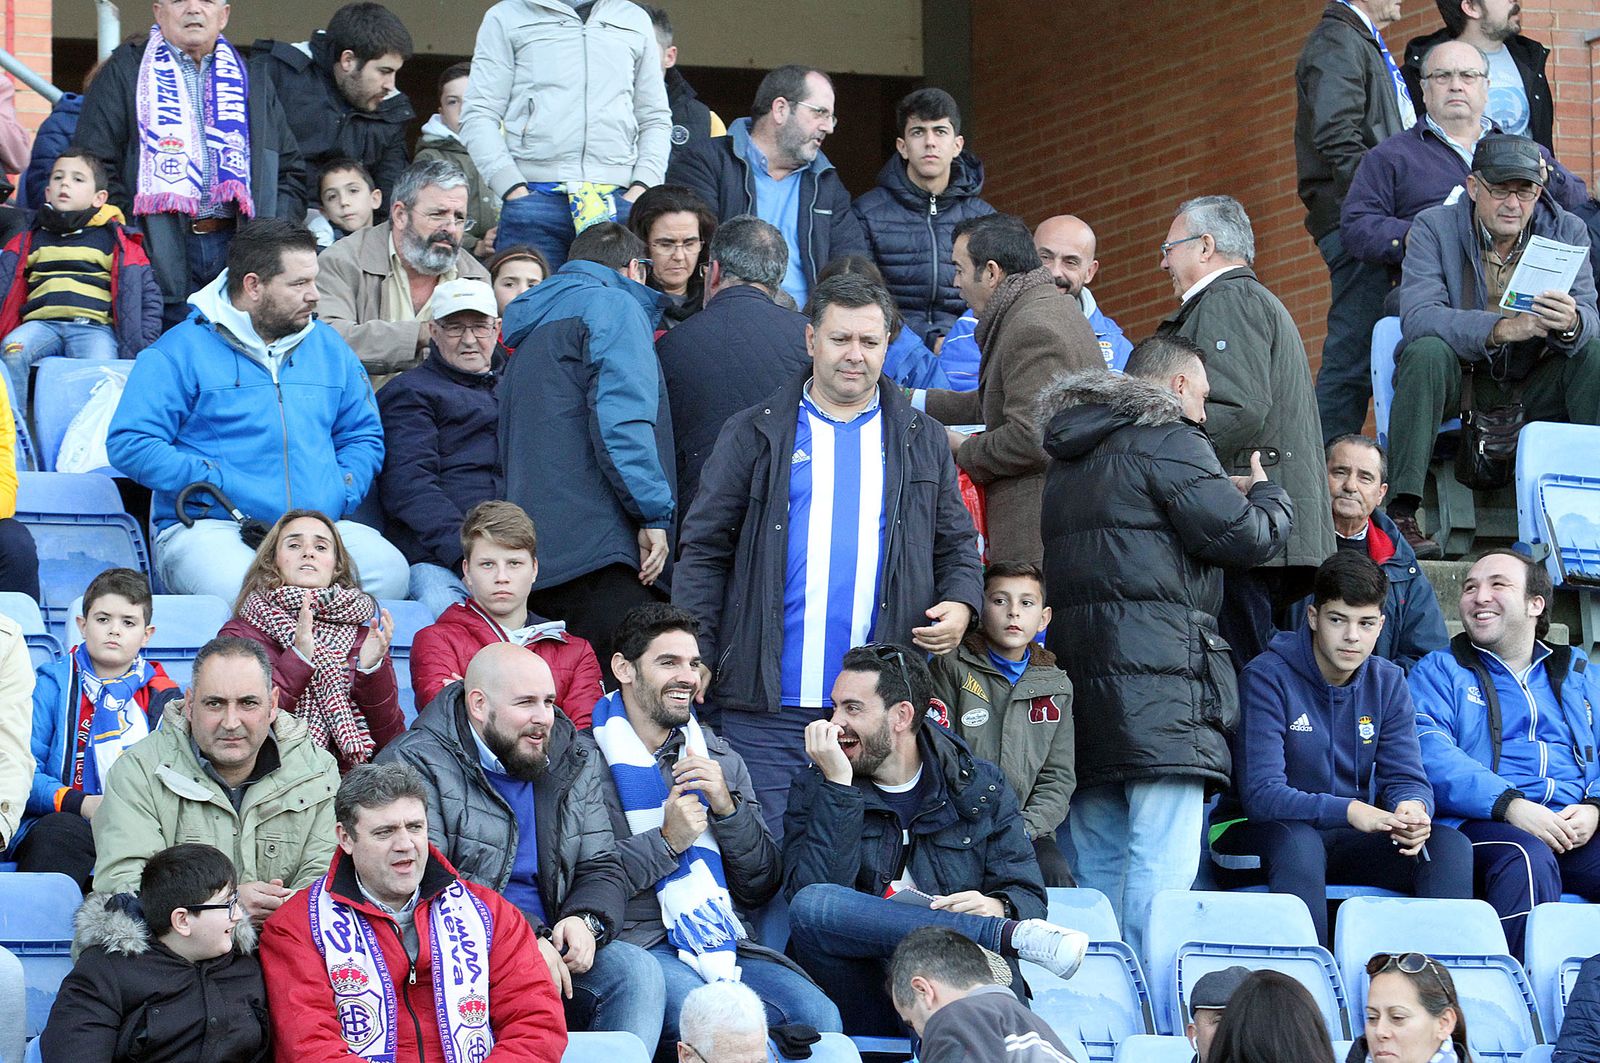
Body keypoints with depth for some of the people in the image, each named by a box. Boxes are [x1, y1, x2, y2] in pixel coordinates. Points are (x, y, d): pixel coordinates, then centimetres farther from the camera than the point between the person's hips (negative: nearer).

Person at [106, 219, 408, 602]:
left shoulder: (328, 347, 20)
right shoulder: (181, 351, 3)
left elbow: (364, 437, 27)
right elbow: (128, 444, -3)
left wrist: (340, 496, 5)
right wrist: (216, 485, -13)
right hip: (209, 527, -5)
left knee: (389, 571, -27)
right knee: (241, 593, -40)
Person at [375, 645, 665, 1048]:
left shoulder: (577, 761, 14)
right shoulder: (417, 765, -6)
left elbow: (602, 869, 14)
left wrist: (586, 920, -11)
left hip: (552, 950, 6)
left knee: (638, 970, -21)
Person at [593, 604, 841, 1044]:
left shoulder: (722, 761, 19)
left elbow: (761, 890, 14)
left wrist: (728, 808, -2)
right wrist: (667, 842, -10)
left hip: (723, 942, 5)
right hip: (635, 939, -5)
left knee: (818, 1016, -23)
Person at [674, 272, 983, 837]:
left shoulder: (922, 441, 16)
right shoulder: (754, 435, 8)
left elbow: (956, 543, 20)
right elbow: (704, 552, 6)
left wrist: (961, 604, -3)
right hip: (768, 706, -2)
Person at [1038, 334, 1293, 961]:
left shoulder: (1070, 456, 23)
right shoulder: (1169, 440, -4)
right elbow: (1242, 536, -7)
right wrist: (1267, 495, 15)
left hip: (1077, 669, 9)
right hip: (1155, 671, -9)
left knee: (1097, 863, 10)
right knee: (1162, 865, -12)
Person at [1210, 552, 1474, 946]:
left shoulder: (1387, 683, 6)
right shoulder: (1268, 677, -12)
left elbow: (1407, 778, 0)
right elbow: (1261, 794, -21)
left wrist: (1412, 808, -28)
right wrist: (1348, 811, -37)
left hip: (1349, 840, 5)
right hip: (1256, 833, -5)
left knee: (1451, 846, -18)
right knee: (1297, 841, -40)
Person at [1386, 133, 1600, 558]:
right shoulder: (1433, 228, -9)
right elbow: (1416, 317, -23)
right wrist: (1502, 328, -37)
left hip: (1532, 387, 2)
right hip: (1456, 380, -2)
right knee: (1426, 351, -33)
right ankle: (1399, 511, -36)